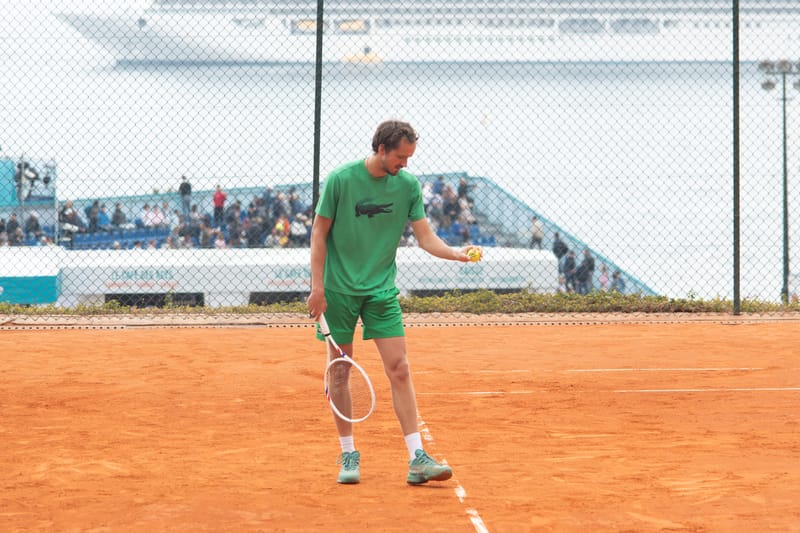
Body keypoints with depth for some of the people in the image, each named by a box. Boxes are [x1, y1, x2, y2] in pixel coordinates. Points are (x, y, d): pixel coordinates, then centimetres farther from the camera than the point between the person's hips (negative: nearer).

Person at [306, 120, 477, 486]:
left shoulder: (408, 185, 0)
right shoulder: (341, 180, -9)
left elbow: (425, 237, 0)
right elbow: (319, 232, -4)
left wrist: (456, 254, -20)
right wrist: (317, 286, -9)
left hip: (382, 290, 2)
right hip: (339, 290, -2)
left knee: (399, 369, -6)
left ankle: (417, 459, -9)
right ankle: (348, 454, 17)